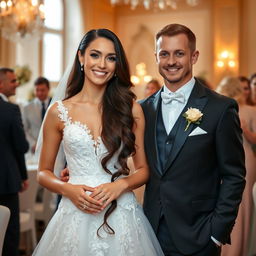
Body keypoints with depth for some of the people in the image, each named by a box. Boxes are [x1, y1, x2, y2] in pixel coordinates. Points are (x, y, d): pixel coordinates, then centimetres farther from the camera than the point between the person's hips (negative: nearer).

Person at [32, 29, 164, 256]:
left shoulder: (131, 109, 1)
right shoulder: (59, 112, 0)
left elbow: (144, 170, 5)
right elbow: (44, 172, 6)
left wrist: (120, 185, -13)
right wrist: (68, 189, -12)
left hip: (122, 216, 0)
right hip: (75, 215, 0)